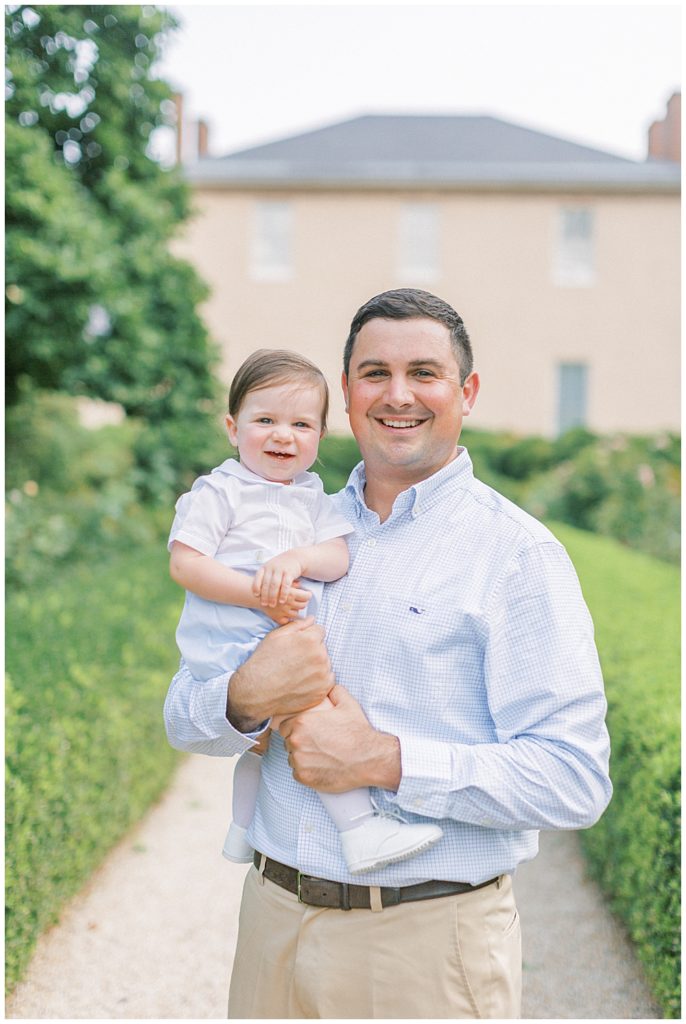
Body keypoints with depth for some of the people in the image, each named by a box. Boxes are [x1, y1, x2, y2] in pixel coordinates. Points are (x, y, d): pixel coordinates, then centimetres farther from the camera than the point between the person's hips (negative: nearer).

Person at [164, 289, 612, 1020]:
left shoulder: (516, 554, -8)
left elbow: (574, 779, -16)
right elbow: (184, 719, 7)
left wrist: (386, 759, -20)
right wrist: (247, 697, -16)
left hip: (428, 941, -4)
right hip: (275, 918, 5)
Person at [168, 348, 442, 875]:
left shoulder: (312, 494, 13)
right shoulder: (218, 491, -6)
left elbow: (340, 556, 0)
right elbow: (185, 563, -14)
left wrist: (296, 560, -23)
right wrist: (259, 595, -22)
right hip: (231, 643, -8)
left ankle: (244, 828, 45)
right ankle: (361, 826, -25)